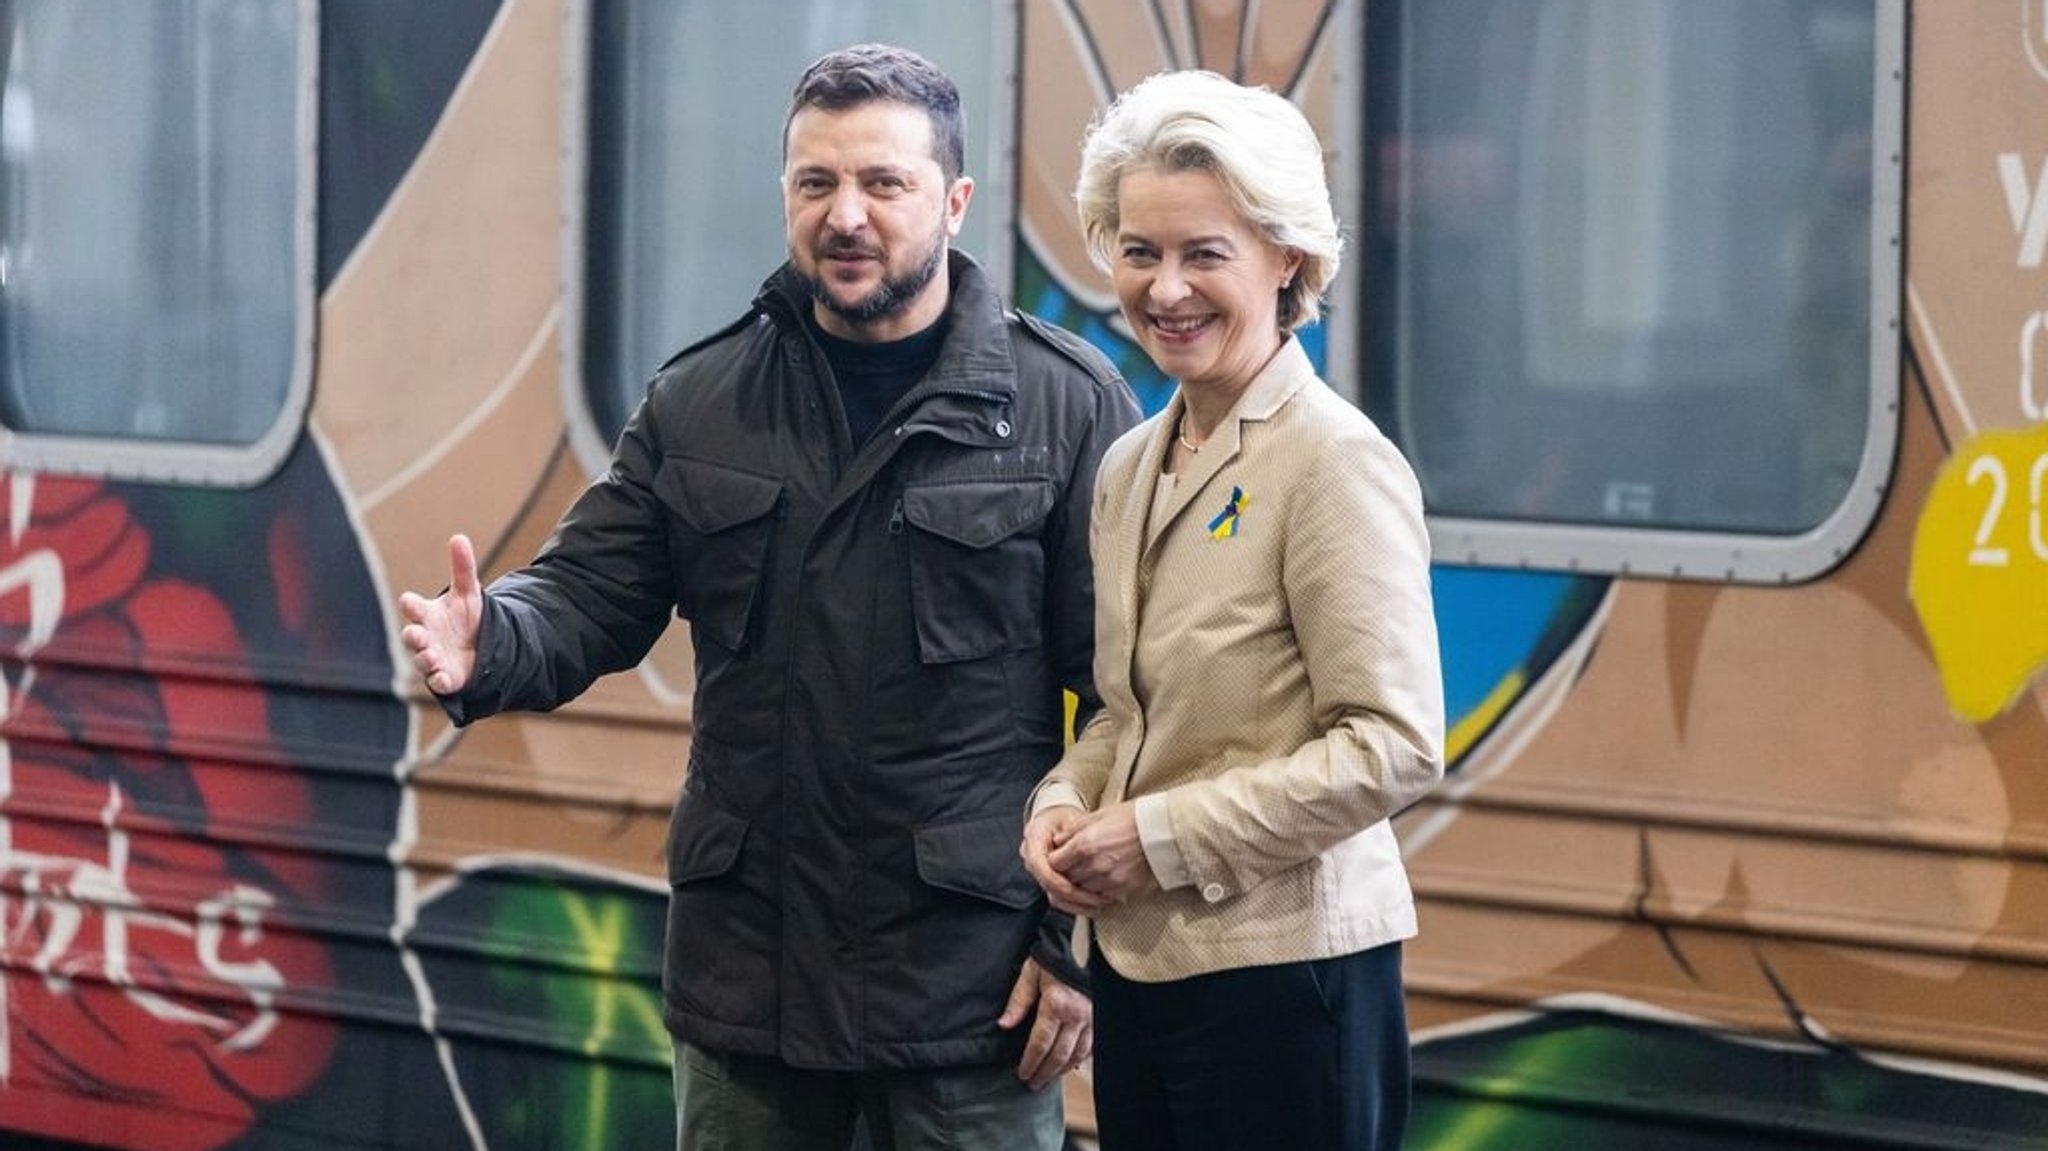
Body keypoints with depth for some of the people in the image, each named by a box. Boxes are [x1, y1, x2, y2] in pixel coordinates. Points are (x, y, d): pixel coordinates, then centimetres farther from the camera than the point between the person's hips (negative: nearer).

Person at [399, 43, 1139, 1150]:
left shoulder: (1067, 406, -4)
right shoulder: (697, 403, 8)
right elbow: (587, 594, 7)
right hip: (745, 965, 4)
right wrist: (489, 648, -17)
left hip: (971, 977, -4)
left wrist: (1085, 934, -9)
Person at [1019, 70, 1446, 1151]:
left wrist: (1161, 836, -16)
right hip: (1136, 964, 7)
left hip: (1283, 970, -7)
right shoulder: (1130, 467, 11)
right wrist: (1064, 801, 0)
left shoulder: (1336, 461, -12)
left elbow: (1395, 746, -17)